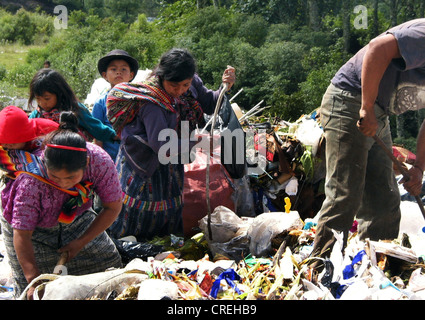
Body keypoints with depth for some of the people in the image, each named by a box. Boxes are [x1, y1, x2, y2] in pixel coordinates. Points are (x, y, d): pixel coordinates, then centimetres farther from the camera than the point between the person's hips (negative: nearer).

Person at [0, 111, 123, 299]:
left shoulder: (99, 161, -32)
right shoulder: (31, 180, -39)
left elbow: (113, 208, -16)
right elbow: (21, 235, -33)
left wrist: (81, 243, -14)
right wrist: (33, 278, -42)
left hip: (76, 218, 4)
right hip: (34, 227, -3)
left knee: (107, 263, 3)